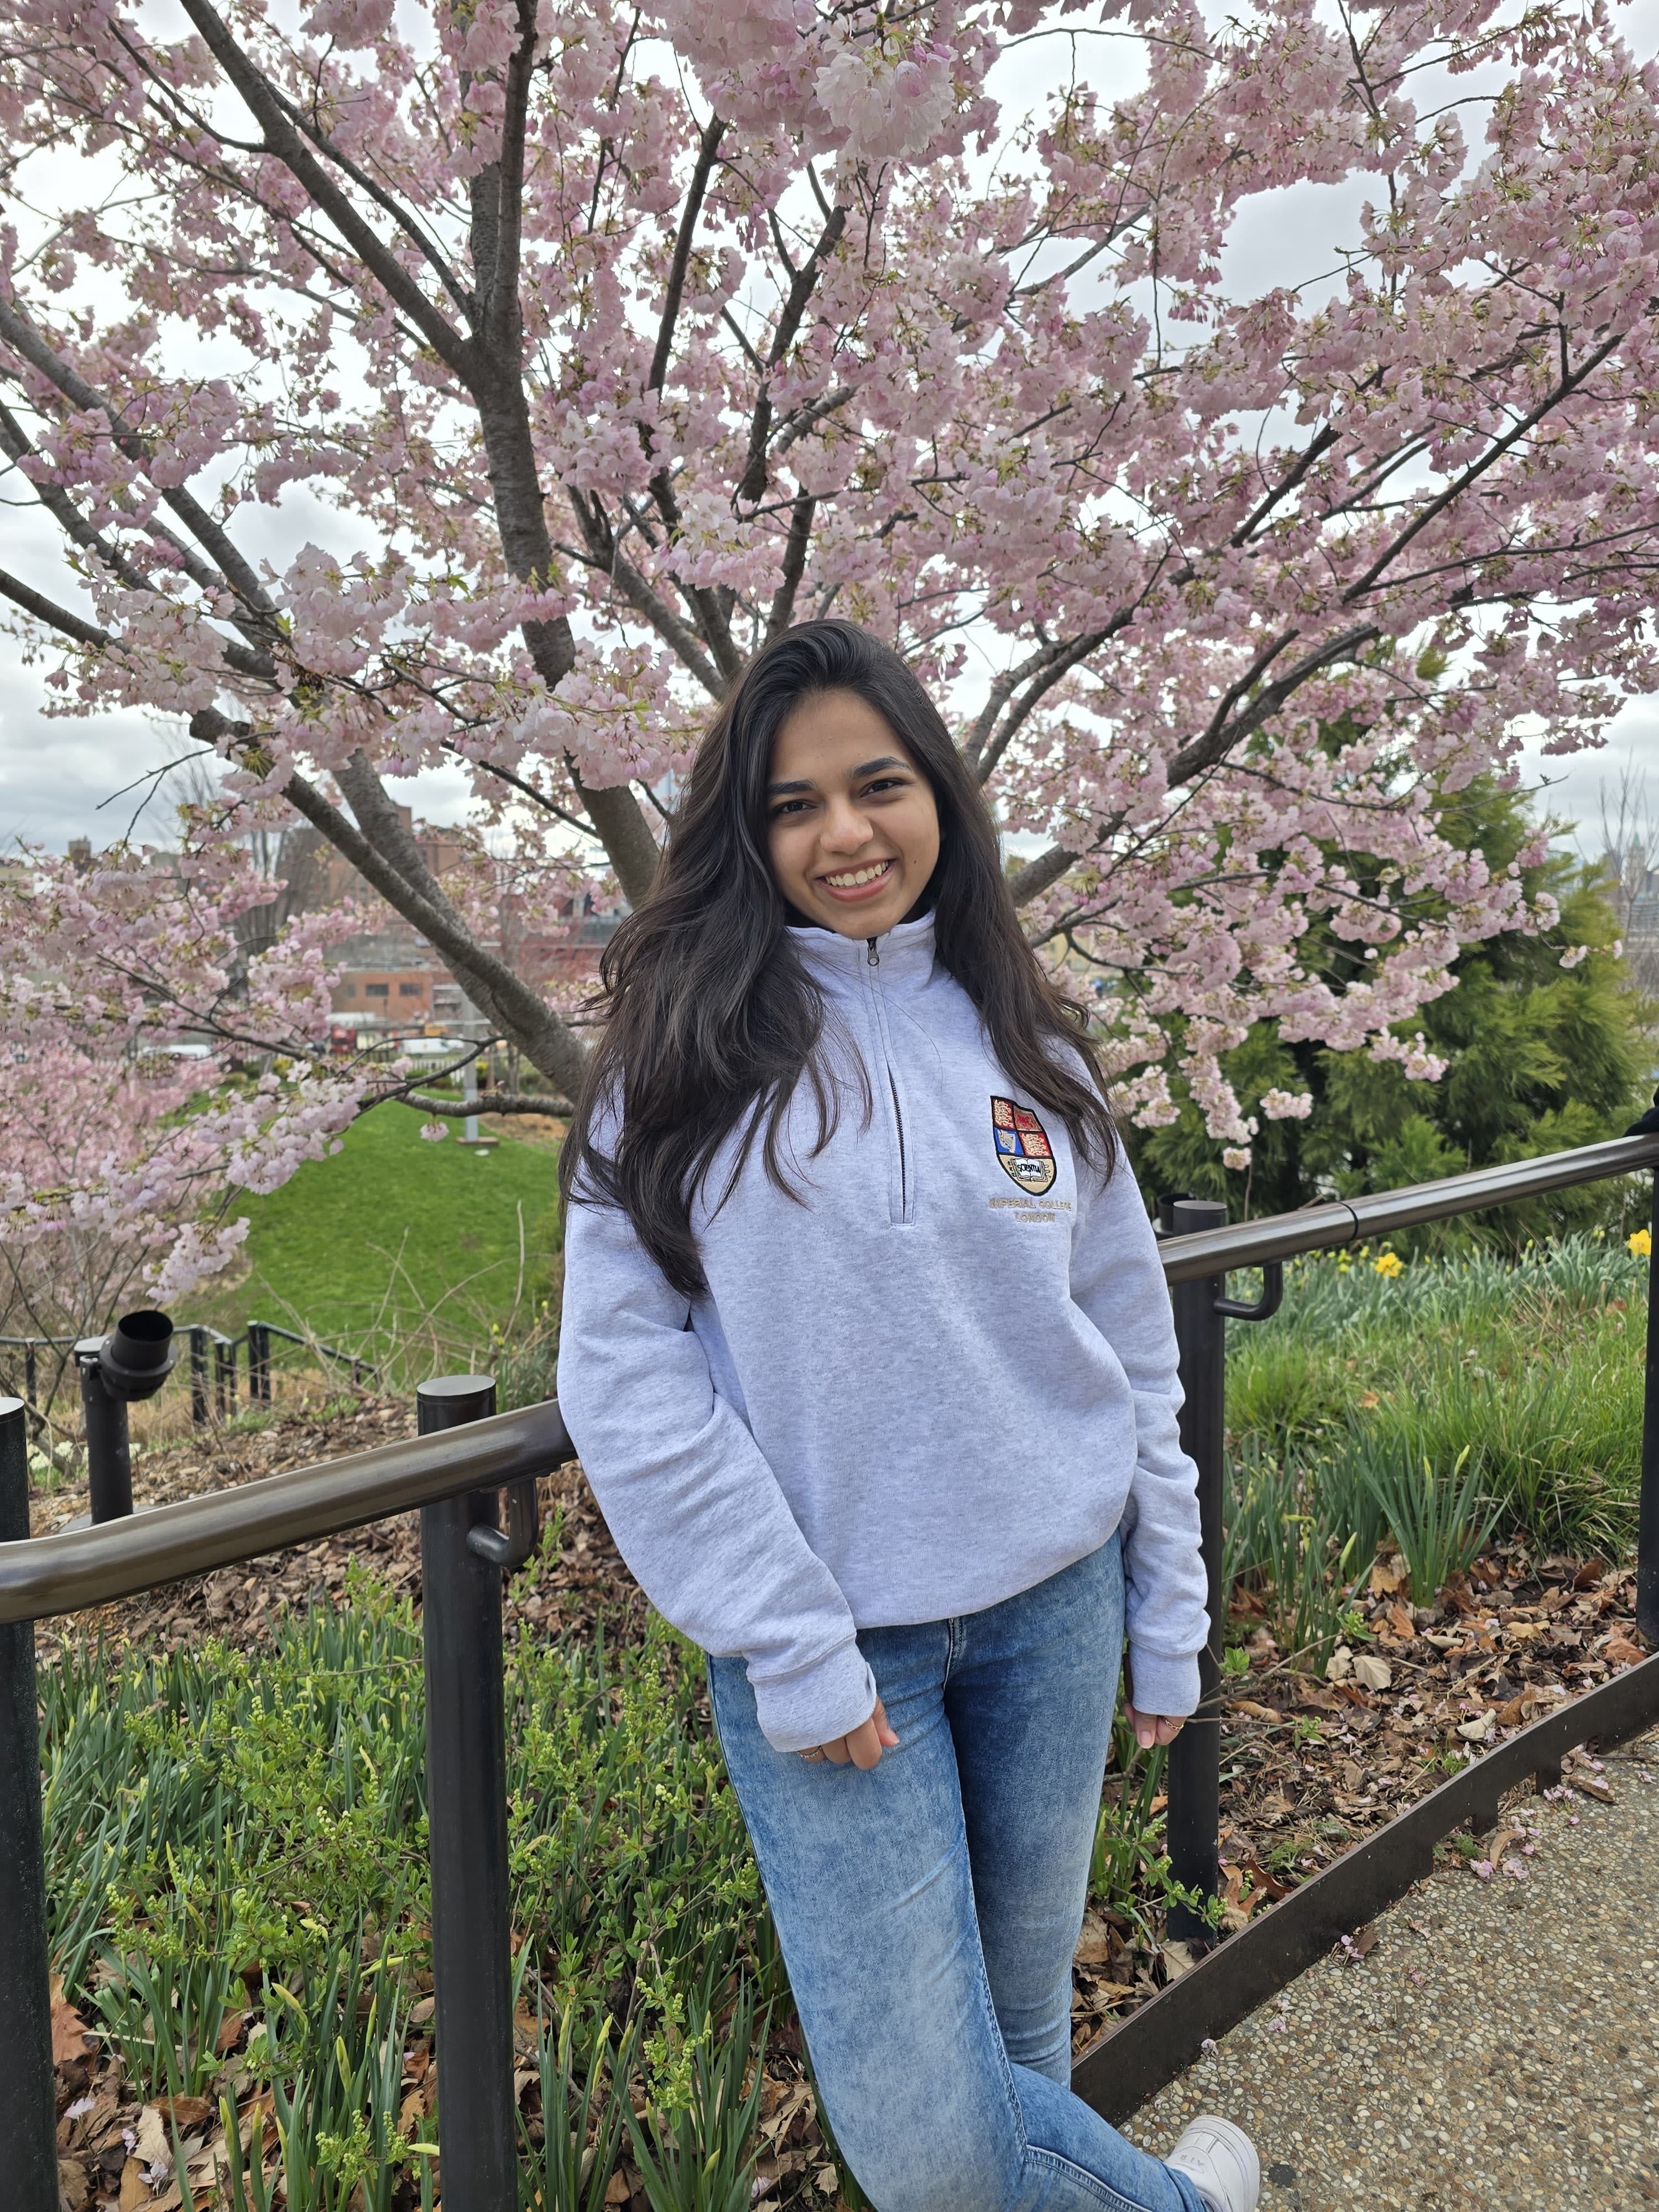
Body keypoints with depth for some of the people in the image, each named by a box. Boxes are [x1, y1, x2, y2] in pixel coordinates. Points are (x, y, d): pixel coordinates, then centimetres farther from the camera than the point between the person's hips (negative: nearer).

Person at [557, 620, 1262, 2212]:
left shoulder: (1026, 1040, 4)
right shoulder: (682, 1054, -6)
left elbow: (1132, 1345, 8)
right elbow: (626, 1377, -10)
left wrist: (1167, 1617, 9)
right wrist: (790, 1648, -12)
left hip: (1051, 1606, 3)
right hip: (823, 1636, -2)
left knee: (1022, 2015, 17)